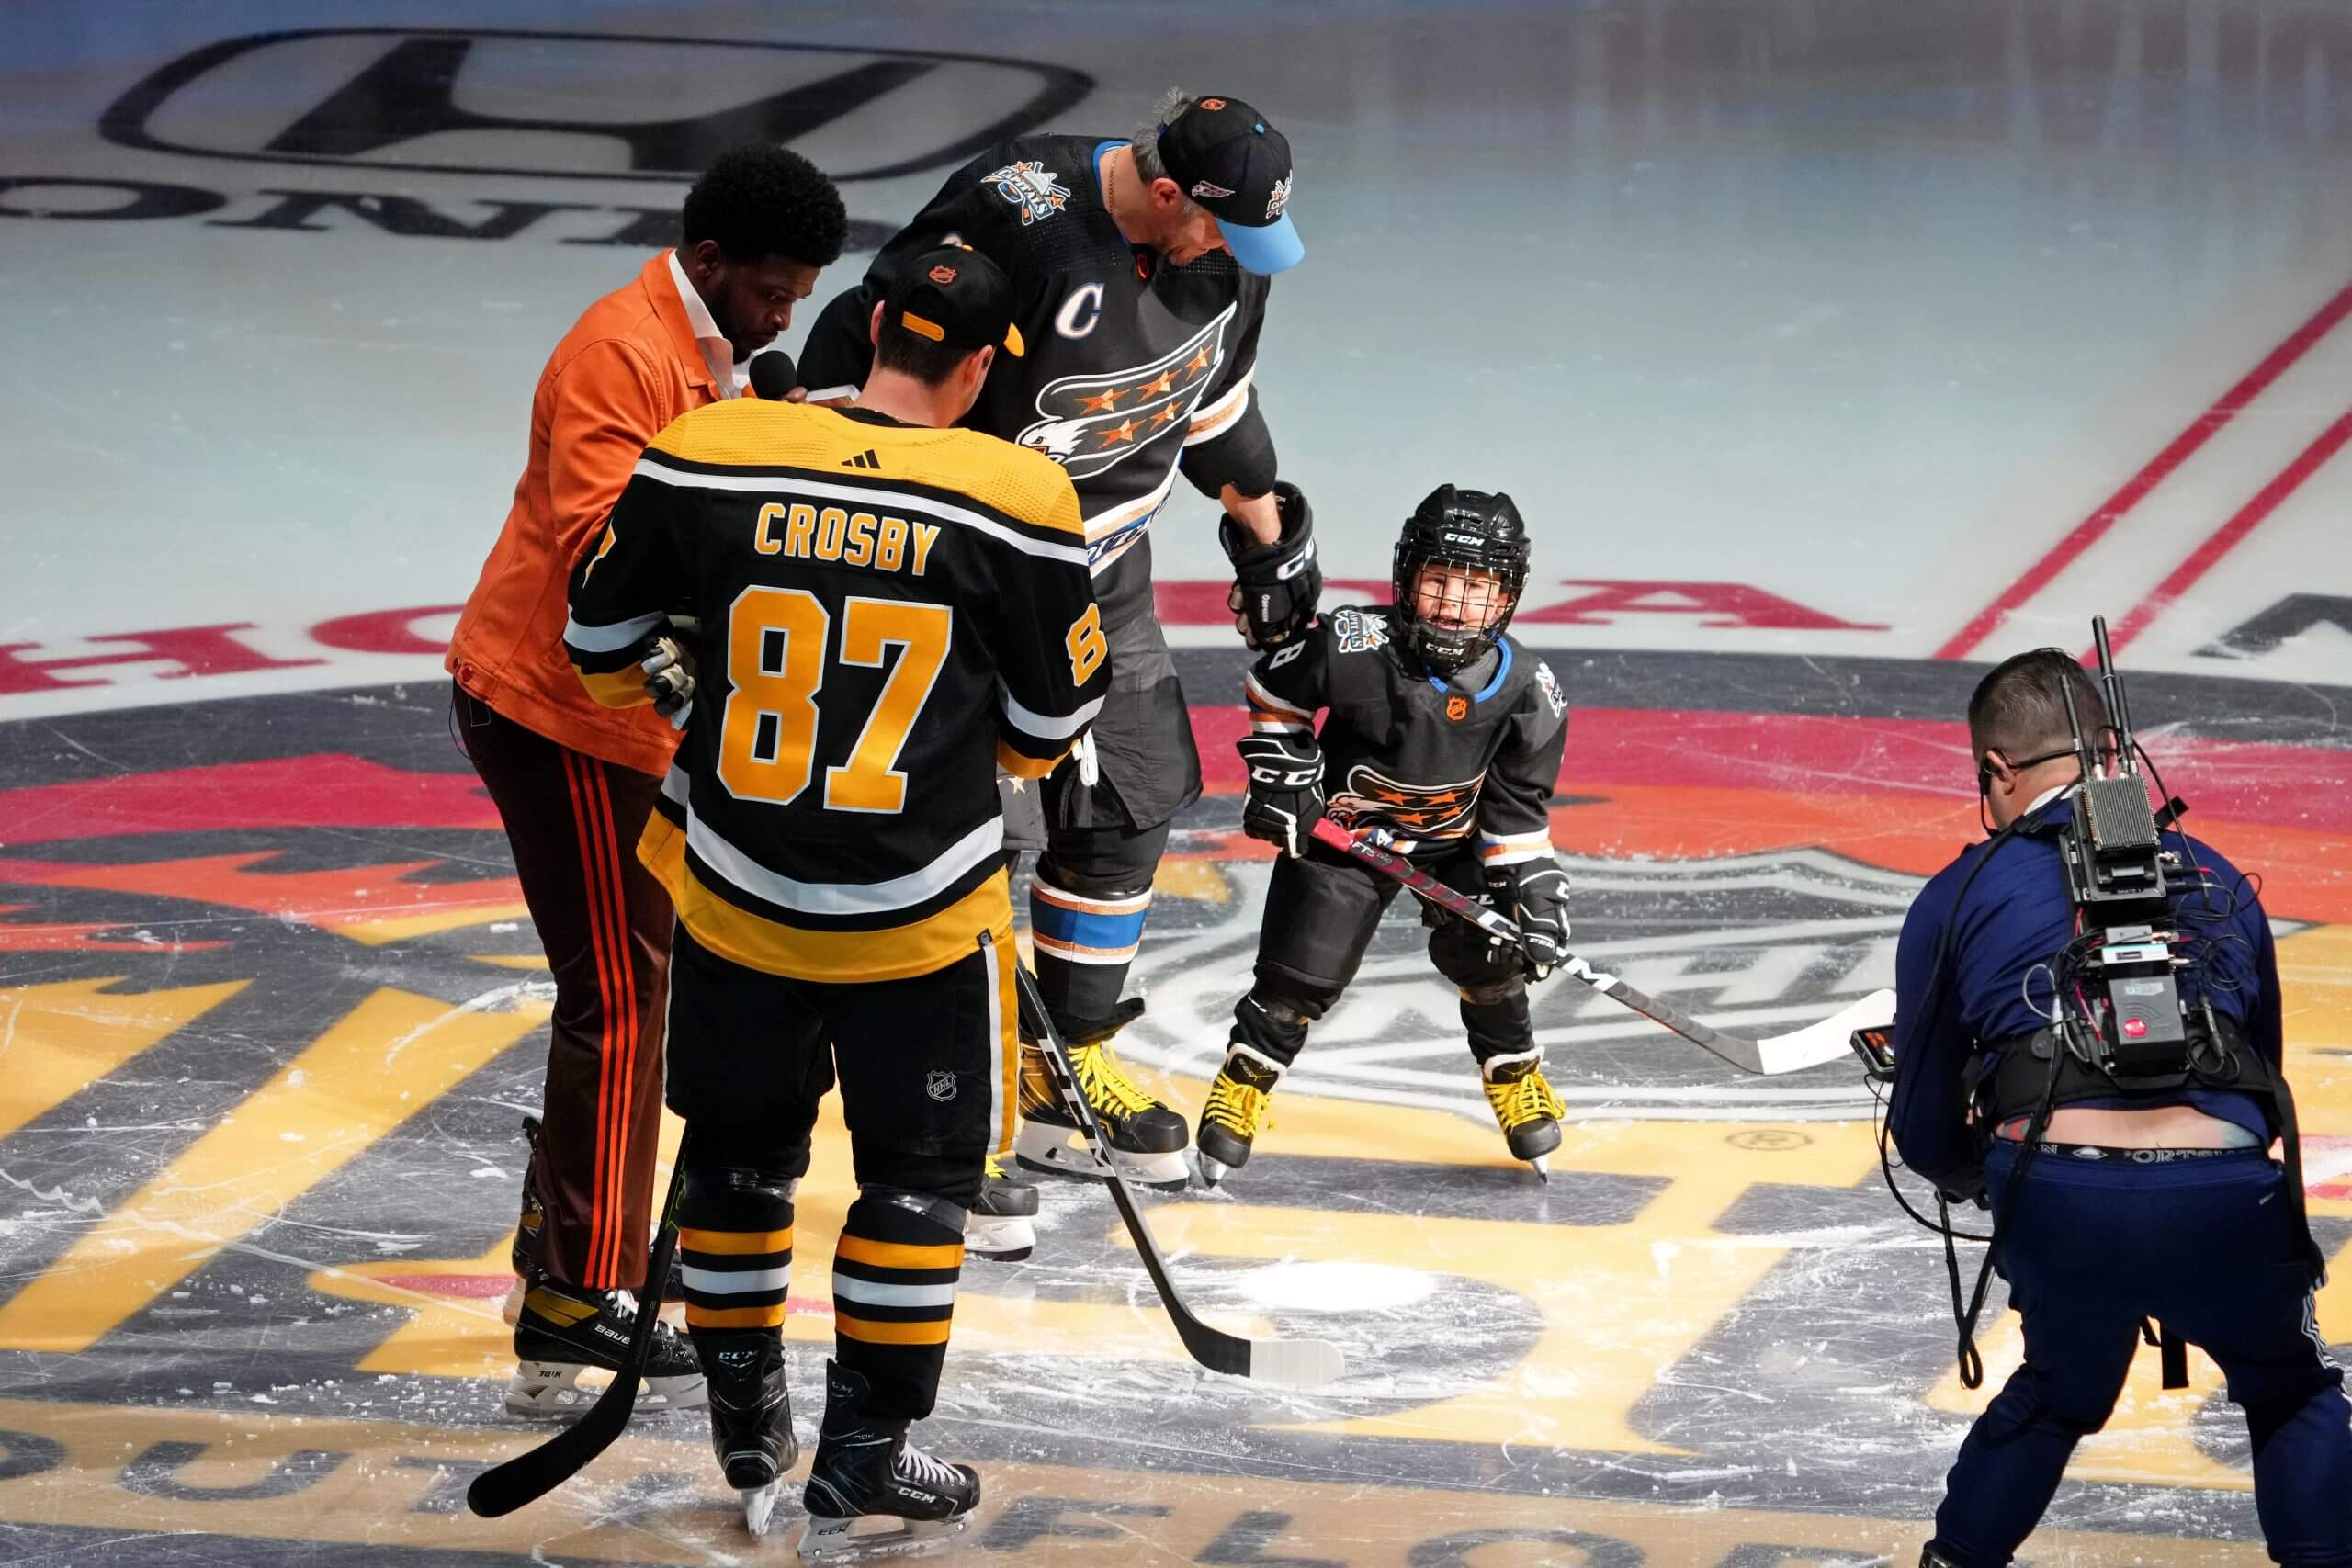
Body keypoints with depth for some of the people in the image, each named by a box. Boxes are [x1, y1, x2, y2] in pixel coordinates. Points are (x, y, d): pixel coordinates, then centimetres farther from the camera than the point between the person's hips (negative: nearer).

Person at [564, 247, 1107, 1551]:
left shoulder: (705, 460, -8)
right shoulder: (1014, 501, -12)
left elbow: (599, 645, 5)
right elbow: (1047, 730, -1)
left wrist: (645, 698, 27)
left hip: (734, 896, 3)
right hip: (921, 917, -3)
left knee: (739, 1147, 21)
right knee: (919, 1172, 13)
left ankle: (748, 1430, 32)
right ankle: (860, 1467, 13)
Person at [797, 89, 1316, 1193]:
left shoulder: (1221, 247, -4)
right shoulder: (1016, 221, -29)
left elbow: (1212, 389, 15)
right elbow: (862, 347, -25)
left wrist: (1267, 528, 23)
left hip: (1100, 568, 8)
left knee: (1126, 808, 13)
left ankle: (1063, 1073, 30)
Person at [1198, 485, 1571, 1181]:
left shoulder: (1526, 692, -18)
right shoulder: (1353, 648, -28)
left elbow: (1519, 807, -7)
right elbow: (1272, 689, -8)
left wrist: (1536, 891, -13)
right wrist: (1280, 775, -11)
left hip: (1455, 841, 2)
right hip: (1340, 832, -2)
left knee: (1484, 954, -12)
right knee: (1300, 972, -8)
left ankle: (1514, 1072, 15)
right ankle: (1241, 1086, 15)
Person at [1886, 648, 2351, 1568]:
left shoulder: (1957, 899, 18)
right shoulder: (2217, 882, 24)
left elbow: (1924, 1136, 22)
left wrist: (1977, 1177, 45)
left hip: (2054, 1207, 0)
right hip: (2226, 1202, 0)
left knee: (2059, 1392, 31)